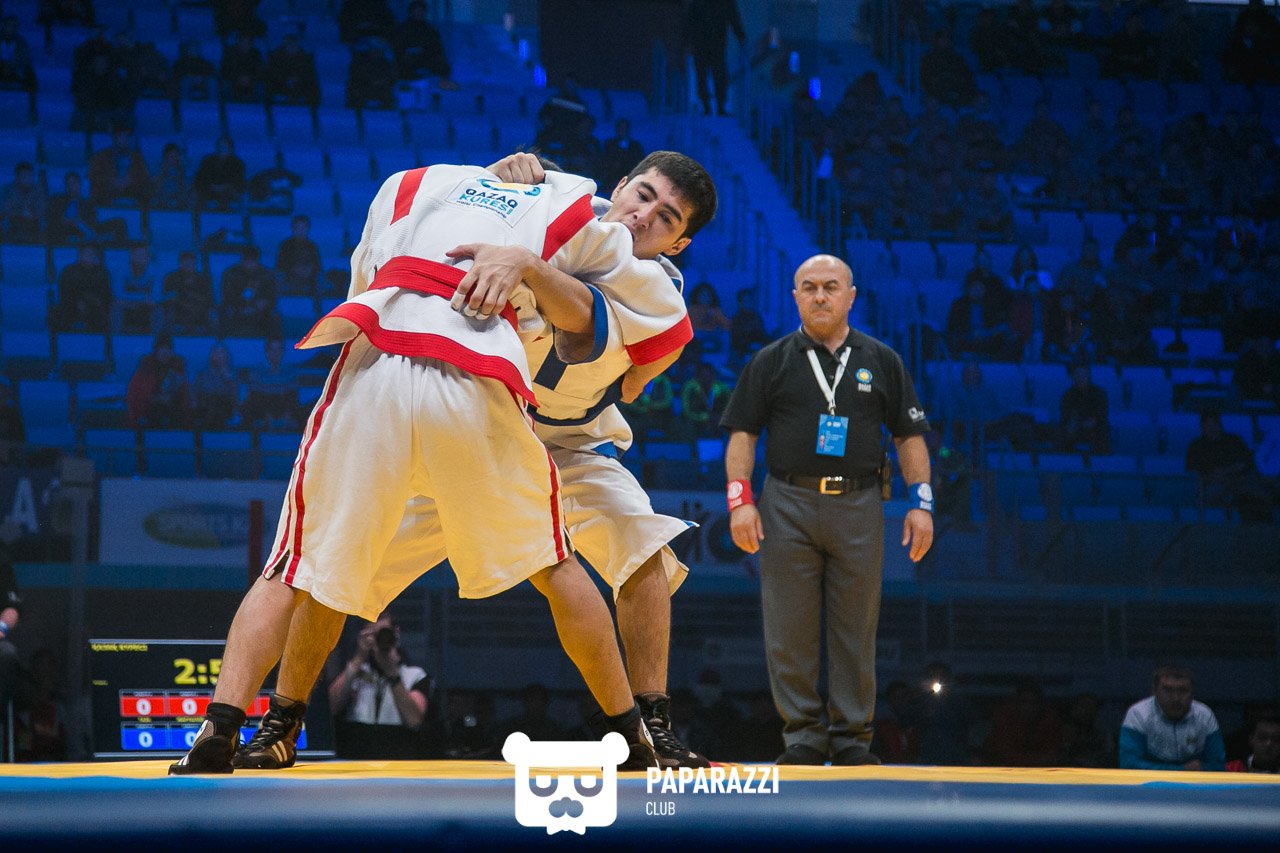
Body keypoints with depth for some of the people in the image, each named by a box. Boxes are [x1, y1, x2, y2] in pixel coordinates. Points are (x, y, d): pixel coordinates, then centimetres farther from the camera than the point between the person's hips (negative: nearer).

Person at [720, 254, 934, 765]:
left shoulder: (881, 362, 13)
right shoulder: (771, 362, 10)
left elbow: (910, 436, 13)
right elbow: (742, 434, 7)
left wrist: (921, 503, 3)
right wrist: (740, 500, -5)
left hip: (858, 507, 1)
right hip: (787, 506, -1)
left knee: (855, 631, 1)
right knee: (790, 631, -3)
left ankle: (852, 738, 7)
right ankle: (802, 736, 3)